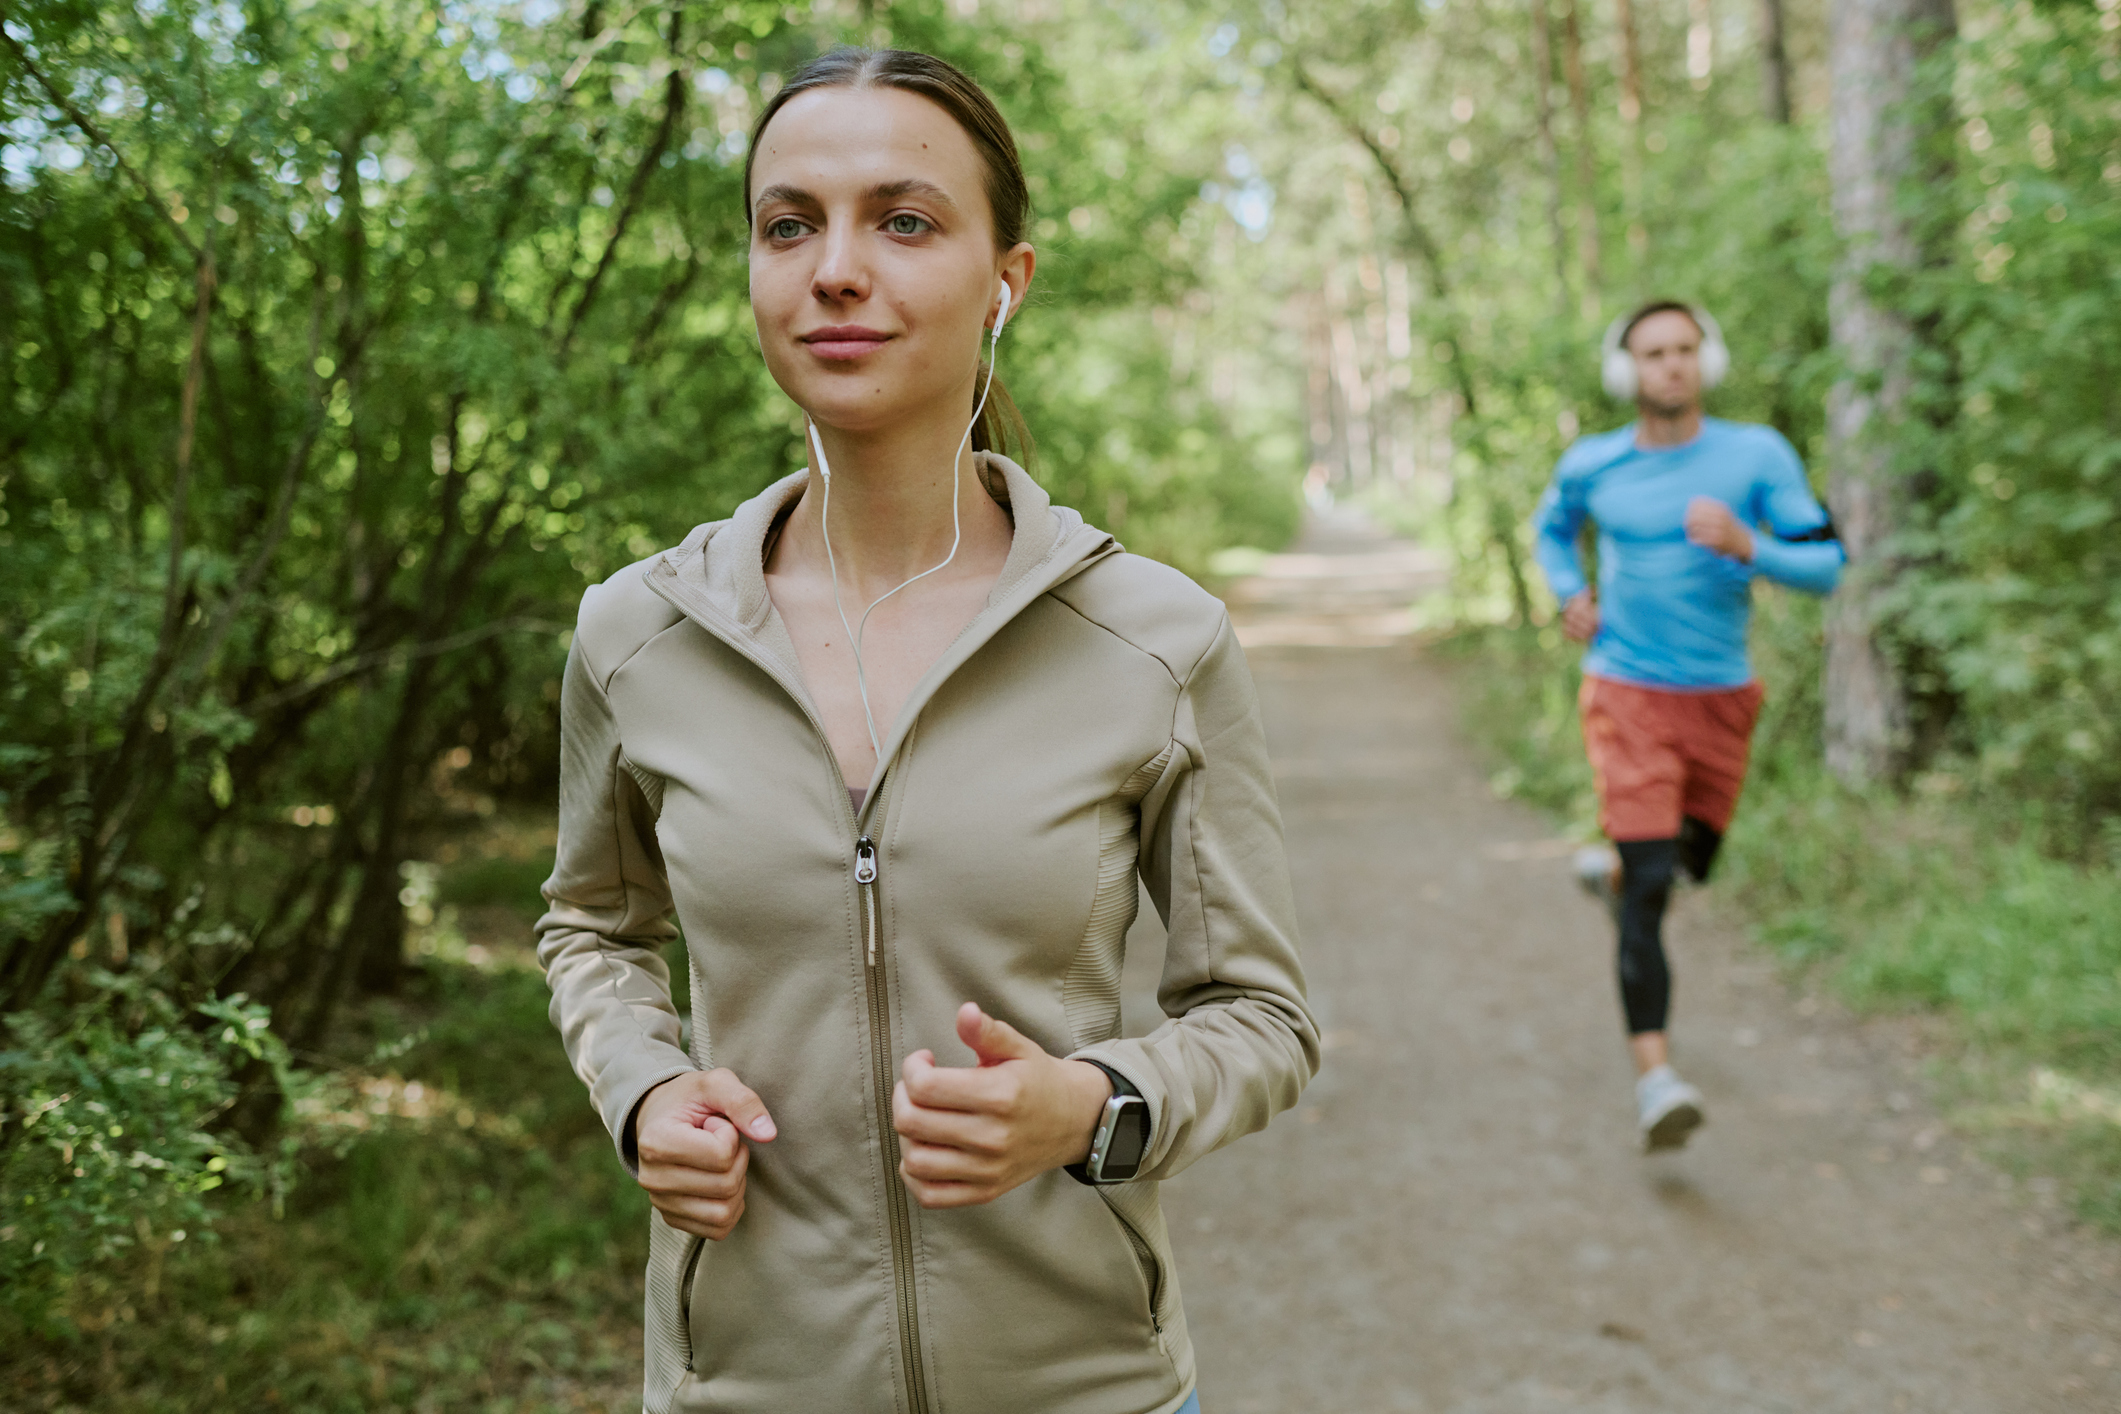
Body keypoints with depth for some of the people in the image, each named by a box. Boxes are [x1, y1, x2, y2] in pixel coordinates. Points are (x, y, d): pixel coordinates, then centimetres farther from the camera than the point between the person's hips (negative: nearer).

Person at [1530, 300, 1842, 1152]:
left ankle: (1610, 867, 55)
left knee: (1690, 860, 20)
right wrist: (1569, 593, 2)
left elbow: (1826, 567, -6)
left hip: (1721, 697, 2)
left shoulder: (1758, 455, -4)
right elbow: (1551, 526, 22)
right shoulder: (1590, 466, -1)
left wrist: (1745, 546, -25)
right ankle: (1654, 1074, -17)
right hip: (1627, 694, -2)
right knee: (1651, 884, -14)